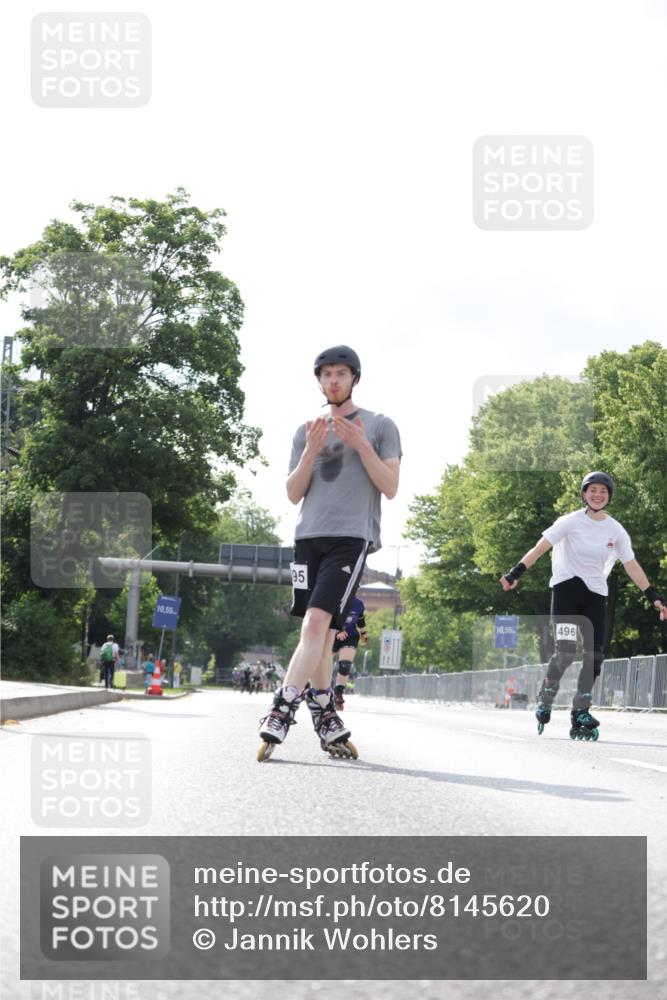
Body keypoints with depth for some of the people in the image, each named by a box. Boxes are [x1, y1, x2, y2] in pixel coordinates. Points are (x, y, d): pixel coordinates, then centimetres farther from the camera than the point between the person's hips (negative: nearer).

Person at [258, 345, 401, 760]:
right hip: (309, 537, 4)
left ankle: (282, 712, -22)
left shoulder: (381, 426, 9)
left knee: (317, 622, -18)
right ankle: (327, 718, 11)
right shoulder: (306, 431, 18)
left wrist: (361, 445, -9)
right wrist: (311, 451, -2)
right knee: (320, 632, 3)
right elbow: (293, 494, 13)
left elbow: (391, 487, 2)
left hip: (352, 536, -4)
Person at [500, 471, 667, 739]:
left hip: (595, 595, 4)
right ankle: (544, 702, 7)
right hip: (566, 589, -4)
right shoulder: (571, 521, -7)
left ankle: (580, 714, 6)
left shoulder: (616, 531, 4)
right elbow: (540, 547, -12)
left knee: (594, 655, -5)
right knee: (565, 651, -17)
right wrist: (515, 573, -24)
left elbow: (632, 567, 8)